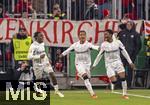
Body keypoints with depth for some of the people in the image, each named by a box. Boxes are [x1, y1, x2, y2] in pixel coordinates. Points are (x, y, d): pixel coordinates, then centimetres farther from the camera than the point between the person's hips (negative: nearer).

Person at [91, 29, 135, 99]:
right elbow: (99, 55, 5)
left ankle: (124, 94, 2)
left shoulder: (118, 42, -3)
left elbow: (124, 52, 4)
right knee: (113, 81, -13)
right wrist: (94, 65, 6)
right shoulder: (103, 45, -4)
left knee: (123, 77, -11)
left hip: (117, 62, 1)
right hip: (109, 64, -1)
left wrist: (130, 62, 4)